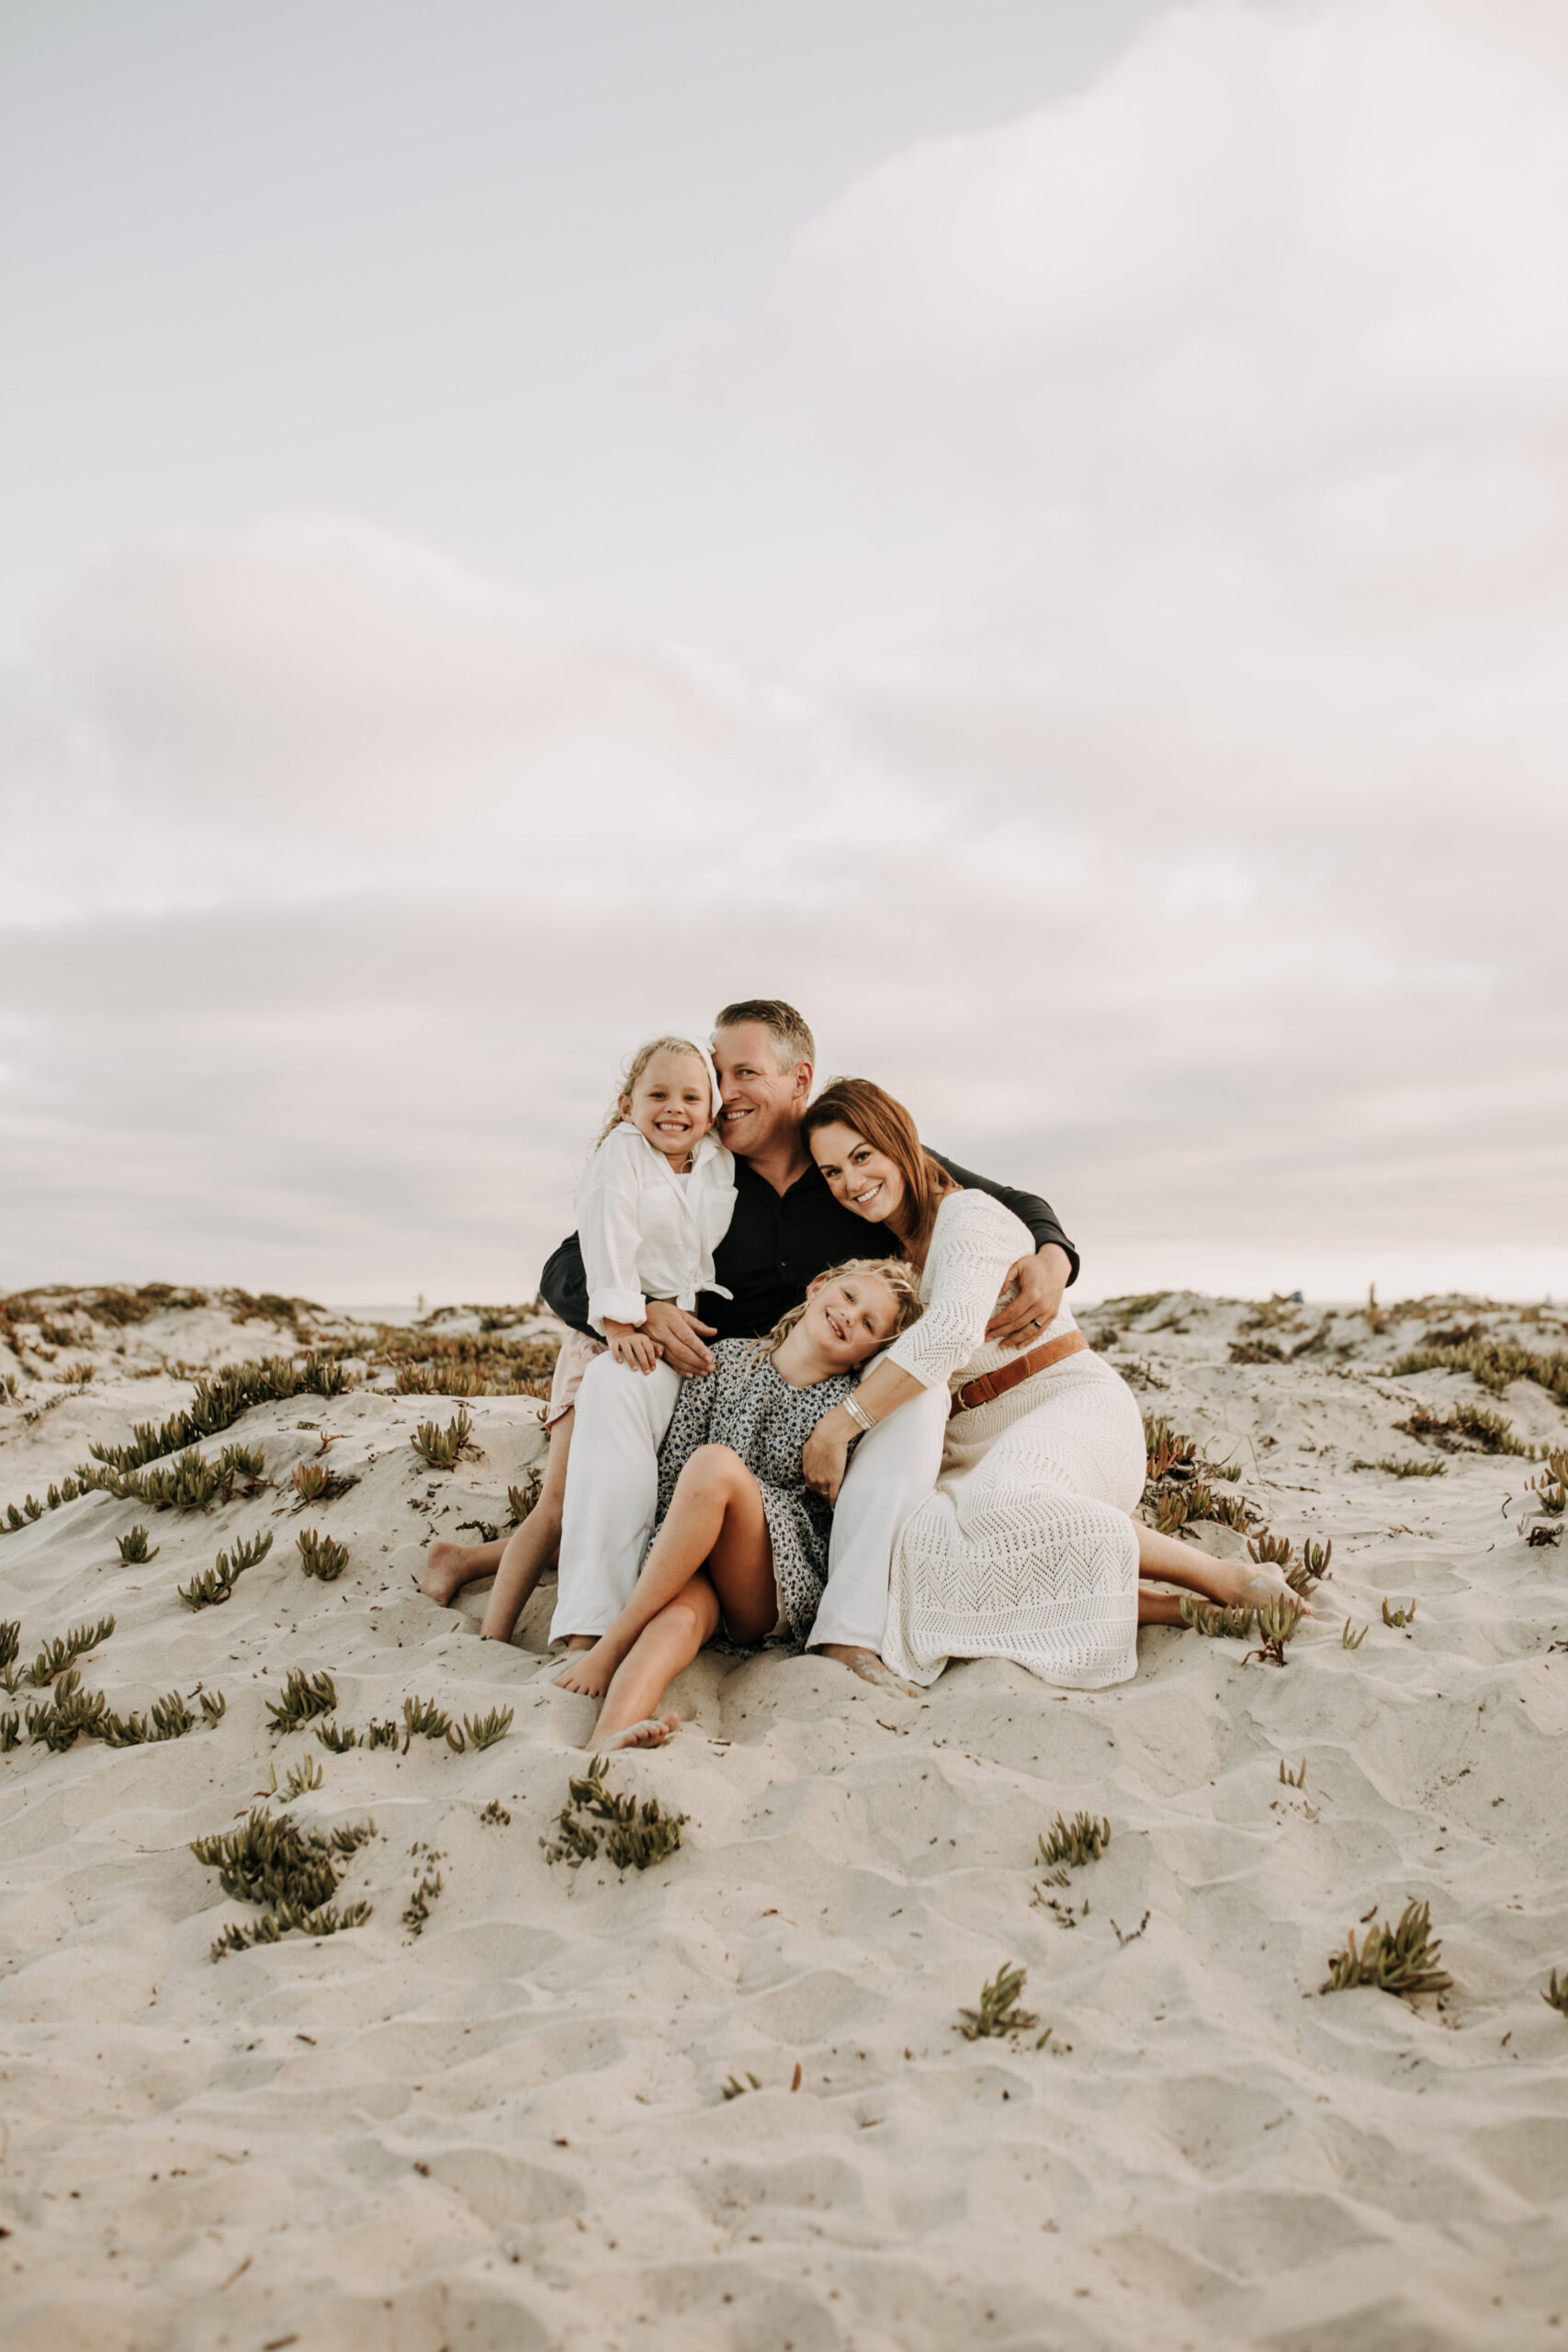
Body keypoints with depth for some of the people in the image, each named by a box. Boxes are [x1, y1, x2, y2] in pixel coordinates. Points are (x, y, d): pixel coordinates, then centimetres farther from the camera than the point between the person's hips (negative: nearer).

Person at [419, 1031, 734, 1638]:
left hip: (684, 1344, 5)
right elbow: (609, 1236, -15)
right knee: (564, 1502, -13)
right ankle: (493, 1639, -2)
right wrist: (621, 1321, -24)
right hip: (611, 1340, -5)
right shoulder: (622, 1153, -4)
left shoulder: (720, 1162, 10)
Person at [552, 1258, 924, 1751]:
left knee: (717, 1463, -28)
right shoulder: (726, 1360, 8)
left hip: (782, 1592, -2)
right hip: (690, 1571, 2)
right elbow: (670, 1474, 4)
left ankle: (613, 1644, -25)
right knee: (681, 1612, -34)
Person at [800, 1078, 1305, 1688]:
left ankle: (1225, 1578, -25)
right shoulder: (881, 1250, 17)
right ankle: (1164, 1610, -27)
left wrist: (838, 1427, -29)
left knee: (998, 1500, -41)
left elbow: (952, 1331, -26)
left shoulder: (969, 1214, -8)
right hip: (975, 1445, 7)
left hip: (1072, 1402, -6)